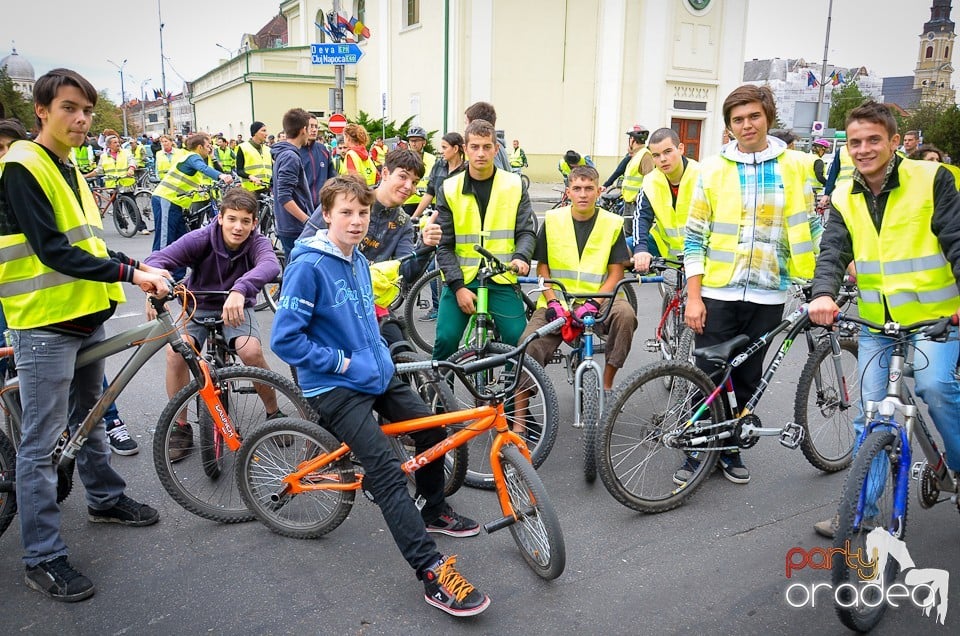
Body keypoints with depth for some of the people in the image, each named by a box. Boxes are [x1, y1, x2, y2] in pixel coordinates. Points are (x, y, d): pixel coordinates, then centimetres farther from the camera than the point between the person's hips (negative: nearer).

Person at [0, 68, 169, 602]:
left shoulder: (70, 170, 15)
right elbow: (52, 251, -21)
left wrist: (138, 267, 7)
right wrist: (127, 272, -24)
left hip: (86, 317, 9)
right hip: (44, 324, -8)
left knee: (89, 418, 23)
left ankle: (106, 499, 40)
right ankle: (44, 558, 9)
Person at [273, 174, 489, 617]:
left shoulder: (358, 260, 8)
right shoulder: (308, 266, -18)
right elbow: (285, 339, -20)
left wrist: (378, 353, 10)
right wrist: (342, 362, -17)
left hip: (376, 375, 9)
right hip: (334, 387, -8)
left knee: (432, 429, 12)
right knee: (386, 470, -18)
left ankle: (432, 510, 36)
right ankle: (433, 572, -14)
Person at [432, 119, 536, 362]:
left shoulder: (515, 185, 3)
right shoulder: (449, 189, 1)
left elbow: (526, 231, 3)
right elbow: (444, 246, 0)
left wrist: (520, 257, -20)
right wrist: (458, 286, -11)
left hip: (501, 279, 0)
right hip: (460, 280, 0)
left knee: (519, 340, -12)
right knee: (446, 338, -12)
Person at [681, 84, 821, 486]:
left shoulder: (792, 167, 3)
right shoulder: (713, 169, 0)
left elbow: (806, 227, 8)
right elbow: (695, 235, 0)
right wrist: (693, 297, -6)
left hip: (767, 295, 1)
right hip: (717, 293, -1)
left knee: (747, 381, 12)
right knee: (708, 378, 3)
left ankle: (730, 449, 29)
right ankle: (698, 453, 19)